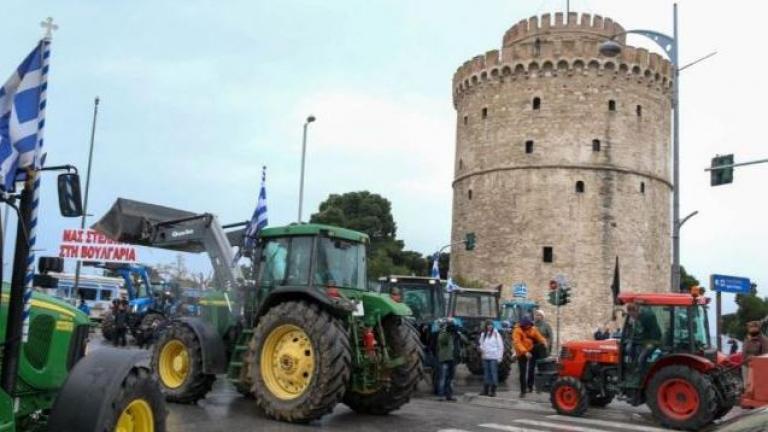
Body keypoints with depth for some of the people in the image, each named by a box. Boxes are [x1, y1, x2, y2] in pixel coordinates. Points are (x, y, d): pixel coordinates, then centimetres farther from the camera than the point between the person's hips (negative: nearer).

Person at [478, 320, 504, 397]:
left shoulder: (496, 334, -4)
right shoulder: (483, 334, 9)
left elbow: (500, 346, -3)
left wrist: (499, 357, -7)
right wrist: (481, 349, -3)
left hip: (493, 357, -5)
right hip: (485, 357, 5)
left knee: (493, 373, -5)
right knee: (486, 373, 8)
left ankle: (493, 391, -1)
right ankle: (485, 390, 14)